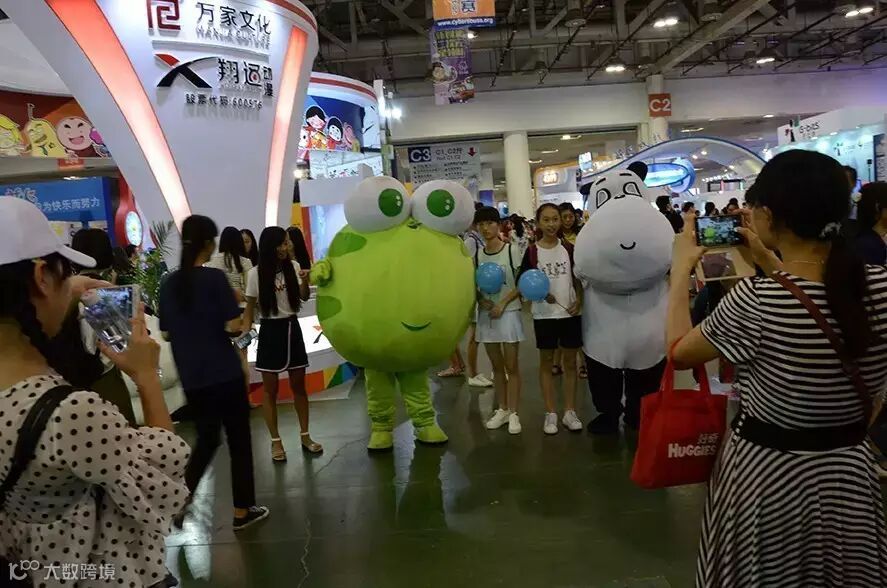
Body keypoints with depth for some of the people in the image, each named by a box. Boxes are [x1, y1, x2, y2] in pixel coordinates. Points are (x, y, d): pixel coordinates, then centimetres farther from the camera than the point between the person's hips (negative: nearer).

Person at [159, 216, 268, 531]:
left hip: (191, 378, 5)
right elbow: (233, 327, -16)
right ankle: (242, 511, 18)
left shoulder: (169, 283, 4)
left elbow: (166, 334, 9)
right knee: (239, 439, 9)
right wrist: (235, 313, 5)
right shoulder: (215, 277, -13)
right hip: (224, 373, -5)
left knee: (207, 438, 20)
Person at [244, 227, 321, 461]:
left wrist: (305, 282, -21)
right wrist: (245, 333, -11)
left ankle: (305, 436, 21)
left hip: (292, 328, 2)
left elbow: (304, 297, -2)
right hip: (270, 331, -2)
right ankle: (276, 441, 15)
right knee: (271, 390, 4)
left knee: (299, 385, 10)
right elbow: (249, 308, -1)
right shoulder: (255, 273, -7)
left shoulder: (293, 266, -2)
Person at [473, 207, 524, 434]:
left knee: (511, 366, 0)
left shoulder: (511, 250, -7)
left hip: (508, 312, -4)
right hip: (485, 314, 4)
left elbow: (521, 284, -7)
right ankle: (502, 409, 23)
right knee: (496, 366, 12)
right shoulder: (477, 254, 4)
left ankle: (513, 413, 9)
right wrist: (481, 300, -10)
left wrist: (502, 304, -14)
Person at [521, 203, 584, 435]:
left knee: (570, 361, 8)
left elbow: (578, 279, 7)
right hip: (544, 314, -2)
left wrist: (579, 300, -8)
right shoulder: (532, 252, -5)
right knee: (546, 362, 7)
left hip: (570, 312, 2)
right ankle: (551, 413, 16)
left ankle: (570, 411, 19)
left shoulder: (569, 249, 2)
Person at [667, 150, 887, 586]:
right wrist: (770, 264, 10)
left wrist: (680, 268, -1)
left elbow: (679, 351, -10)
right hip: (850, 471, 4)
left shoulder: (754, 300, -27)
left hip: (767, 473, -4)